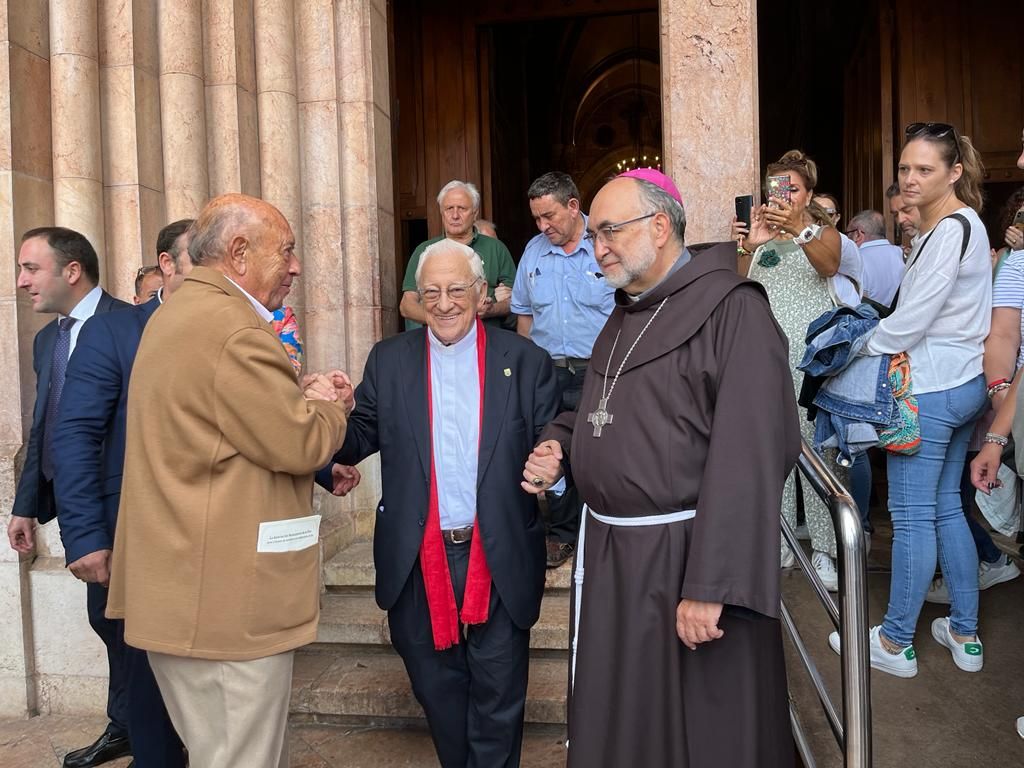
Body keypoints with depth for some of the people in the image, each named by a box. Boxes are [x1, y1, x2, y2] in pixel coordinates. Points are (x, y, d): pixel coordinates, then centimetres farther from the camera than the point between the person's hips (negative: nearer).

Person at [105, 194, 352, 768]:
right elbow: (299, 444, -19)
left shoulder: (178, 313, 14)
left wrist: (305, 397, 6)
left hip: (181, 586, 11)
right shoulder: (234, 328, -21)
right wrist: (327, 403, 0)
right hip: (227, 601, -11)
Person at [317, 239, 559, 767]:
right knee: (436, 688, 20)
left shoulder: (525, 361, -1)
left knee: (498, 697, 13)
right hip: (419, 560, 2)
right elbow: (359, 436, 0)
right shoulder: (388, 360, 3)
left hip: (499, 559, -1)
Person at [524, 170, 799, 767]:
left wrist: (711, 584, -25)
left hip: (687, 556, -7)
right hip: (608, 554, 8)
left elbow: (748, 457, -22)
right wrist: (557, 445, 3)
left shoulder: (732, 310, -14)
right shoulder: (623, 317, 13)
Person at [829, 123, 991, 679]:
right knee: (946, 506, 16)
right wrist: (877, 335, 7)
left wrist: (860, 346, -5)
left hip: (929, 388, -10)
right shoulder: (962, 225, 14)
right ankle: (965, 636, 26)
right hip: (963, 383, 10)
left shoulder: (952, 228, -16)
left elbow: (913, 318, -19)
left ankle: (896, 644, 12)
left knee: (912, 515, -1)